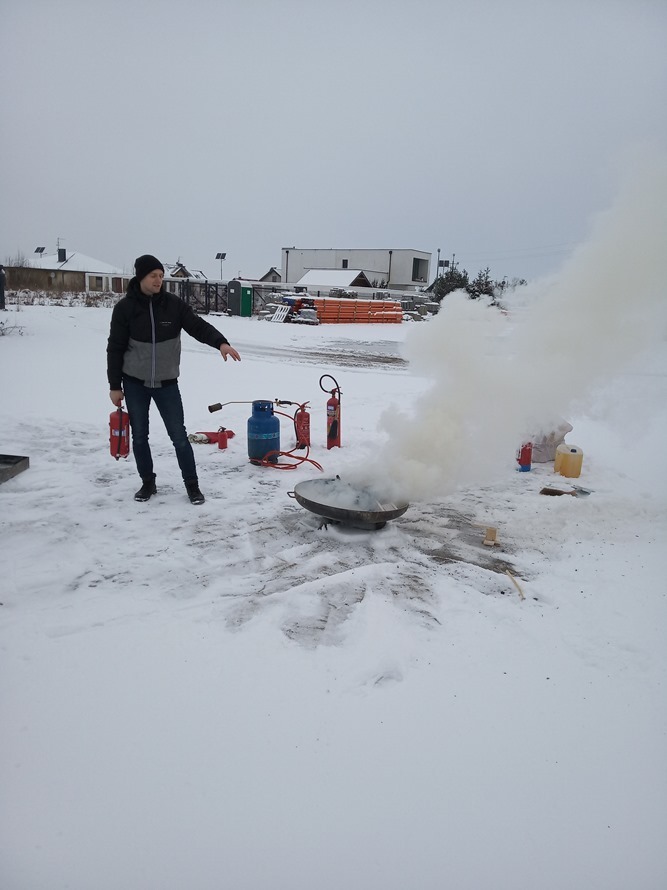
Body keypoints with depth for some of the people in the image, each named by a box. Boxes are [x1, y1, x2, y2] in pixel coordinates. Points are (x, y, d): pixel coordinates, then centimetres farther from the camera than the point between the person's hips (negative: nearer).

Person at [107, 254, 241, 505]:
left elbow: (198, 326, -9)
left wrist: (220, 342, -29)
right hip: (134, 383, 0)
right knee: (139, 436, 9)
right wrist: (115, 385, -4)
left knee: (179, 436, 1)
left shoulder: (173, 304, -4)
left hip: (166, 383, 0)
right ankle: (148, 482, 26)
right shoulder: (125, 307, -6)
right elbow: (115, 348, -3)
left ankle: (192, 484, 13)